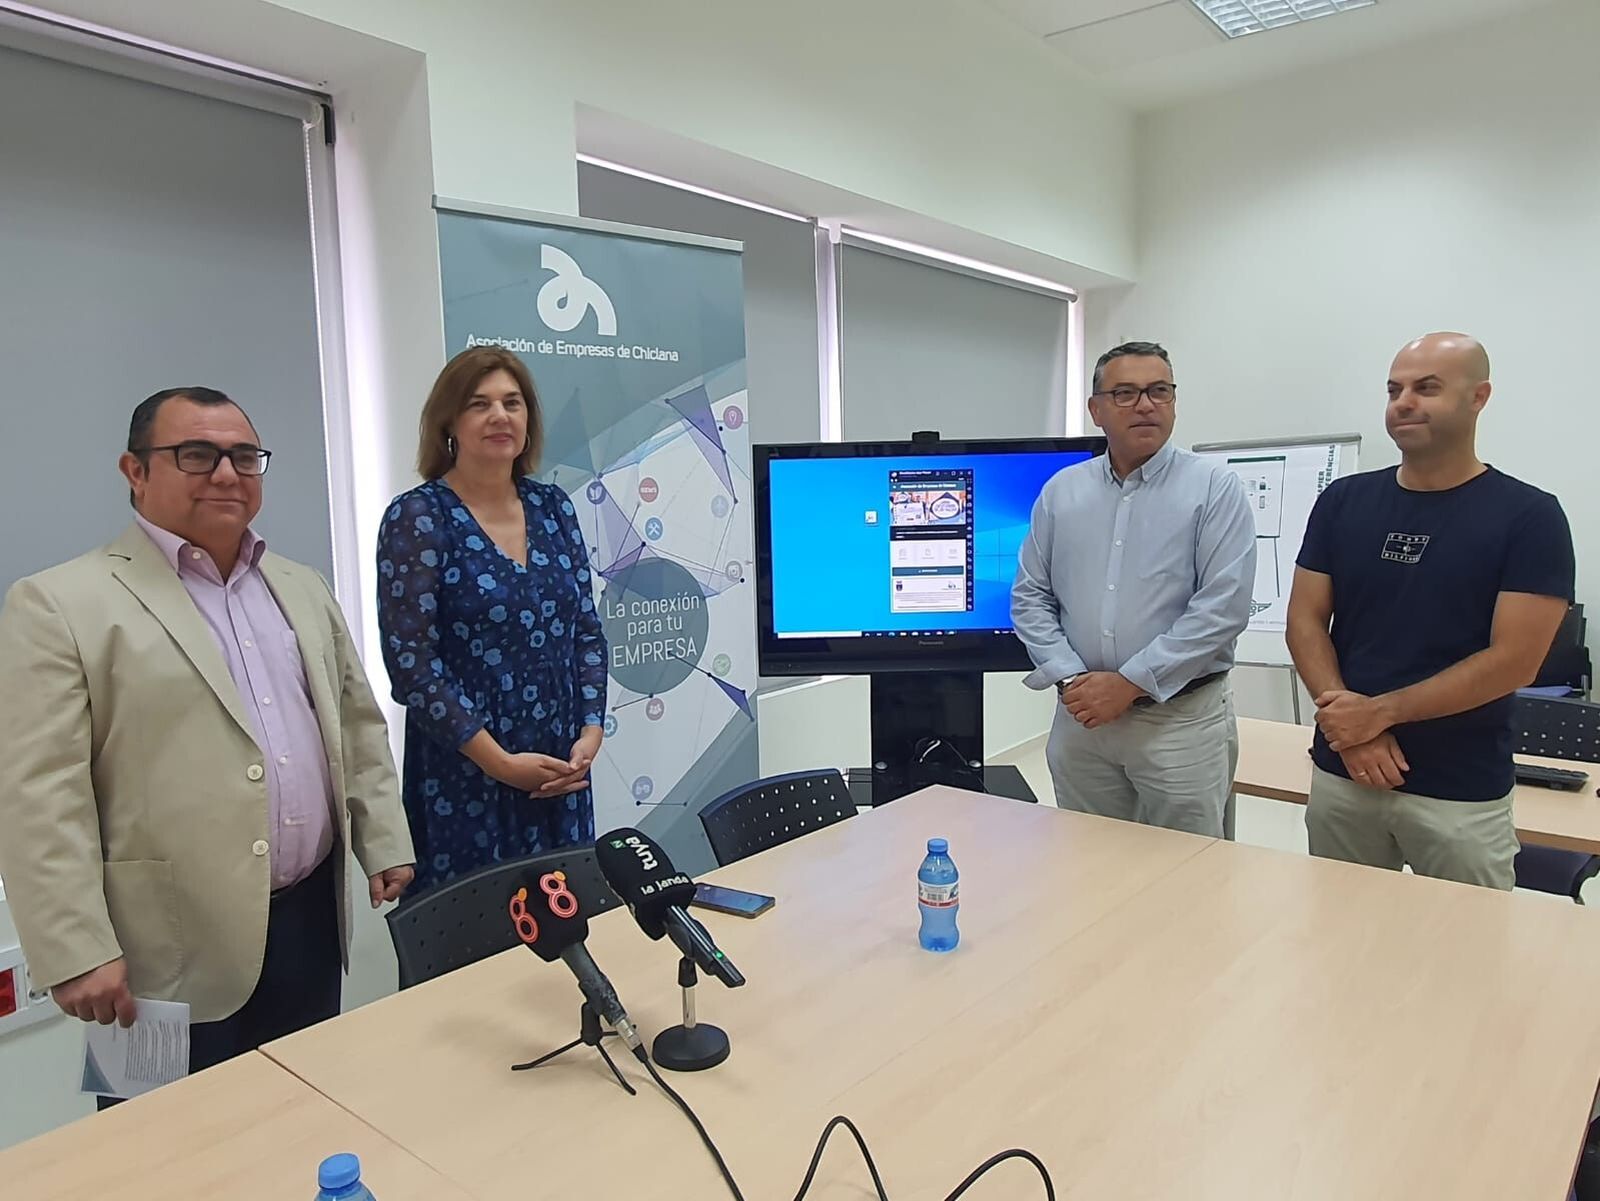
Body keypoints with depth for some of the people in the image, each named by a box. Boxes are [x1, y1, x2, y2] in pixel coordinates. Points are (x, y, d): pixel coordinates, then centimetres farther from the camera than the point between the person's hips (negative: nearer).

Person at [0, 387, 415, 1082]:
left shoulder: (304, 591, 12)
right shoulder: (59, 606, -7)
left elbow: (359, 727, 14)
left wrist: (384, 845, 8)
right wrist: (79, 953, -15)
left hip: (311, 924, 5)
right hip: (178, 954, -5)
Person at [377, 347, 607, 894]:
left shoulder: (552, 506, 6)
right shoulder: (418, 517, -9)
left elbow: (588, 631, 9)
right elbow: (410, 662, -13)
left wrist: (590, 731, -3)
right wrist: (499, 761, -15)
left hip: (562, 769, 5)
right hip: (466, 774, -4)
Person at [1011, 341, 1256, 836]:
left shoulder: (1214, 488, -4)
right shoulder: (1061, 491, 7)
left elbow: (1223, 606, -13)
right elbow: (1030, 596, 6)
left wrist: (1130, 683, -15)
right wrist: (1070, 679, -8)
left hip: (1181, 718, -3)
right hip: (1080, 718, 4)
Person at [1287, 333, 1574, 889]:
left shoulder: (1529, 516, -5)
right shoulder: (1343, 501, 4)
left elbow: (1514, 660, -12)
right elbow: (1305, 621, 1)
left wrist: (1380, 711, -15)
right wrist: (1347, 720, -13)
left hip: (1462, 792, -3)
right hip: (1341, 775, 3)